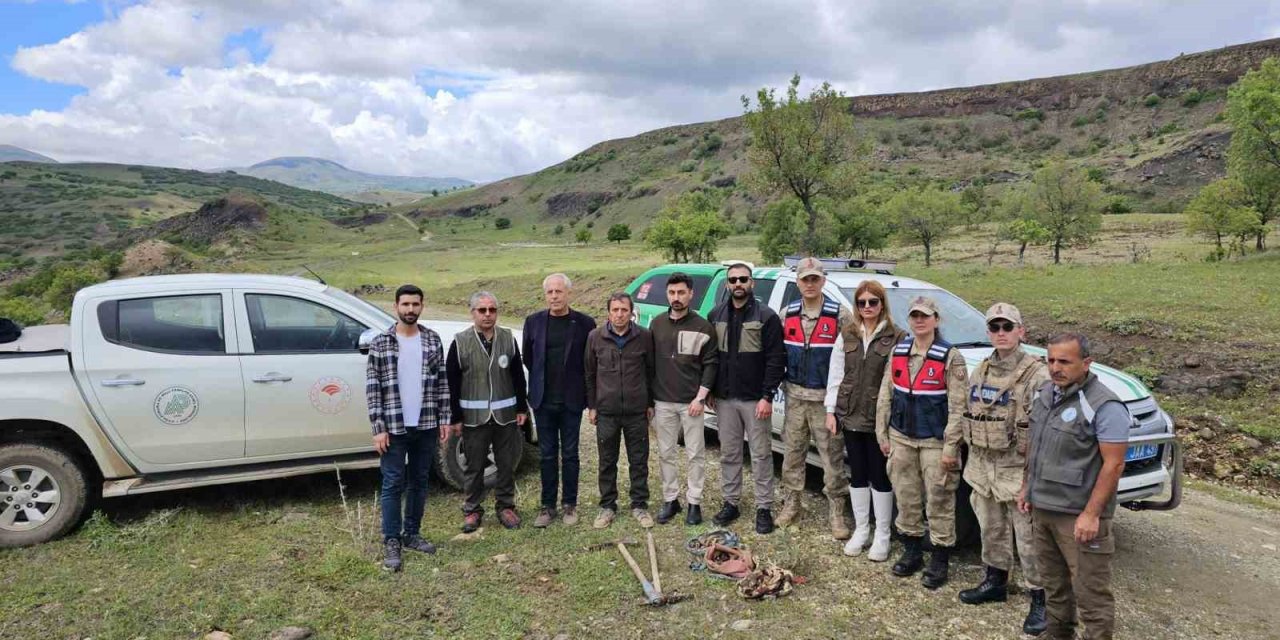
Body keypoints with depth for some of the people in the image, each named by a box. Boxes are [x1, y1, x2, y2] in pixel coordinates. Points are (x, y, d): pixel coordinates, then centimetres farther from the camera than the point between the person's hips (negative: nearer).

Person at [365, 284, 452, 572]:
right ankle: (391, 542, 13)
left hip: (426, 426, 3)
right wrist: (378, 428, -11)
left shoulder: (433, 340, 3)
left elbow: (442, 381, 7)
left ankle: (411, 534, 27)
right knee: (393, 484, 3)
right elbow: (372, 388, -6)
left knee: (419, 482, 13)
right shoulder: (380, 343, -5)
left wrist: (445, 418, 3)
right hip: (394, 427, -3)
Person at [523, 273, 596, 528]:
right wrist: (543, 380, 11)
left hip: (571, 400, -2)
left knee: (569, 454, 8)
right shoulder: (533, 322, 1)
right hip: (543, 400, 2)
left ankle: (570, 505, 20)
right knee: (547, 455, 9)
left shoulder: (584, 323, -5)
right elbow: (527, 357, 12)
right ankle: (547, 506, 19)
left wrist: (578, 386, 3)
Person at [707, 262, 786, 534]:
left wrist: (767, 396, -16)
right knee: (729, 454, 13)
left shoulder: (766, 316, -7)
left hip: (755, 399, -4)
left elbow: (776, 359, -10)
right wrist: (711, 391, 7)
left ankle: (764, 508, 14)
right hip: (725, 399, 4)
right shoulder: (716, 316, 8)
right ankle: (730, 503, 25)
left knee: (761, 454, 4)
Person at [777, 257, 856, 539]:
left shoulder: (840, 315, -7)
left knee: (832, 456, 0)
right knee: (792, 452, 11)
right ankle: (792, 503, 25)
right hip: (795, 396, 4)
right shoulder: (788, 314, 7)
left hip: (826, 397, -4)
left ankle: (838, 510, 11)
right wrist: (783, 383, 9)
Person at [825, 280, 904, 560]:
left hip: (880, 418, -4)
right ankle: (861, 529, 27)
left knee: (880, 475, 6)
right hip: (851, 416, 4)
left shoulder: (897, 338, -7)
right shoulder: (846, 336, 6)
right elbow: (835, 375, 7)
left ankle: (882, 535, 19)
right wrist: (831, 410, 3)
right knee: (857, 474, 13)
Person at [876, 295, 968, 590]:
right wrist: (882, 435, 7)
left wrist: (950, 448, -14)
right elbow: (885, 396, 10)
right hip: (901, 438, 5)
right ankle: (912, 552, 27)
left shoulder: (950, 357, -9)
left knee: (939, 501, 1)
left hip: (934, 441, -4)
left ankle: (940, 560, 15)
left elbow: (958, 407, -11)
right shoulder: (898, 352, 6)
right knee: (906, 498, 12)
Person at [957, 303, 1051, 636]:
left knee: (1029, 539, 1)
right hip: (983, 468, 7)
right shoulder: (979, 372, 9)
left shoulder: (1036, 375, -13)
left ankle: (1040, 599, 15)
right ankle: (995, 581, 35)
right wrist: (973, 465, 16)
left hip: (1018, 471, -6)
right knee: (991, 530, 19)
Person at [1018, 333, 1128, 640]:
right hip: (1042, 508, 8)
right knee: (1053, 580, 20)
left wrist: (1091, 514, -21)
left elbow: (1113, 465, -18)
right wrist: (1027, 486, 17)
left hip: (1079, 515, -7)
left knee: (1090, 589, 0)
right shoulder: (1045, 394, 7)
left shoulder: (1104, 406, -17)